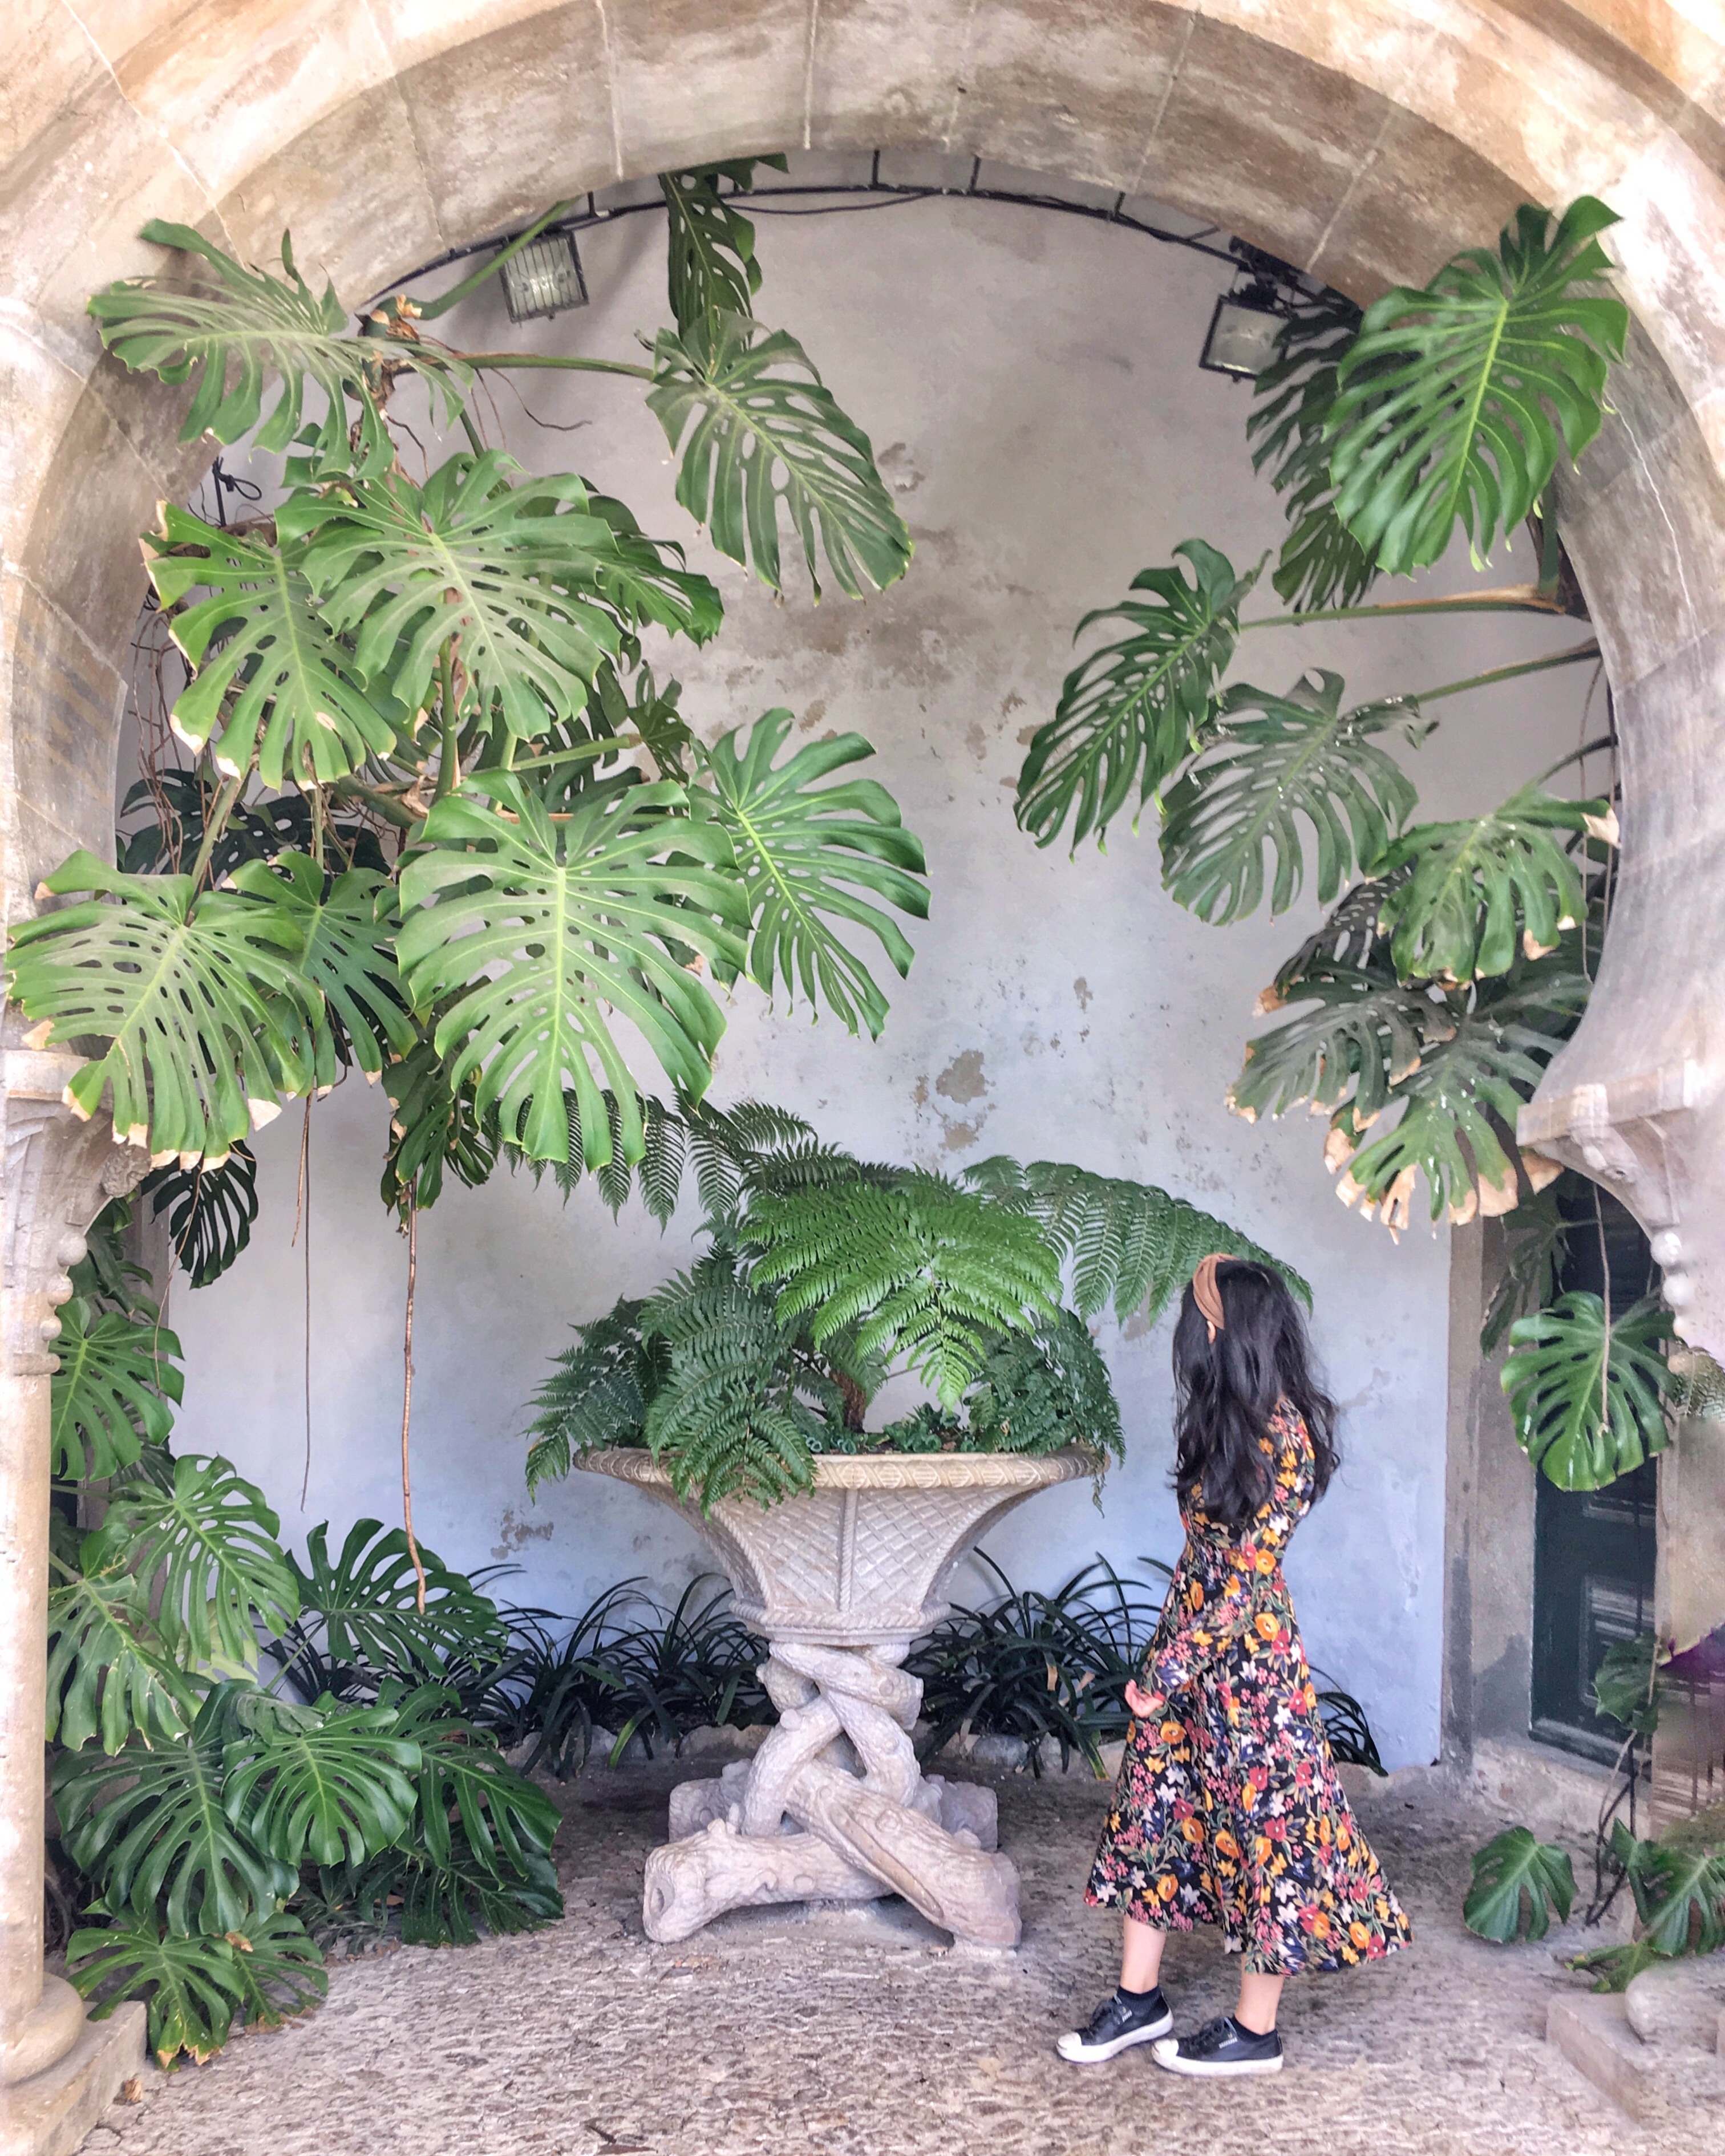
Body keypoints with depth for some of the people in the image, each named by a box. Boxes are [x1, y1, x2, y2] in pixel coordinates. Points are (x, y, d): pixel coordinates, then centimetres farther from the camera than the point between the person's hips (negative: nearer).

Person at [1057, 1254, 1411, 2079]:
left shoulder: (1283, 1436, -21)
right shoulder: (1233, 1423, 7)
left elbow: (1246, 1577, -21)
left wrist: (1168, 1673, -17)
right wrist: (1167, 1663, 12)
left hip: (1246, 1658, -9)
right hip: (1192, 1641, 9)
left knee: (1260, 1825, 5)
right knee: (1154, 1806, 13)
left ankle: (1255, 2034, 20)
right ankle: (1138, 2000, 27)